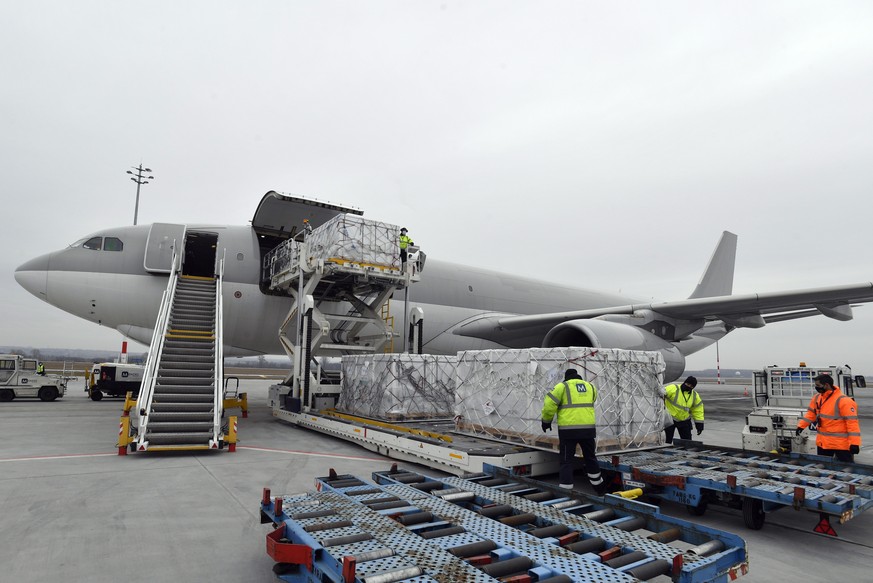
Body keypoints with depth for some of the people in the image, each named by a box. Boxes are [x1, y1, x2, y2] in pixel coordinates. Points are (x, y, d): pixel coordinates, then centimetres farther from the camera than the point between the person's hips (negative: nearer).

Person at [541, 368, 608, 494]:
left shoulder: (562, 386, -1)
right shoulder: (590, 386, 14)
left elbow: (549, 405, -7)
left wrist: (546, 421, 7)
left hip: (568, 429, -4)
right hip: (588, 428, 4)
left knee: (566, 461, 5)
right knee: (590, 458, 22)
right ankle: (600, 488, 36)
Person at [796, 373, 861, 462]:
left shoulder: (844, 401, -20)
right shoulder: (817, 398, 3)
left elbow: (852, 422, -21)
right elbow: (811, 413, 16)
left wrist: (854, 443, -24)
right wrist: (801, 425, 10)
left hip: (841, 444, -7)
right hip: (823, 442, 7)